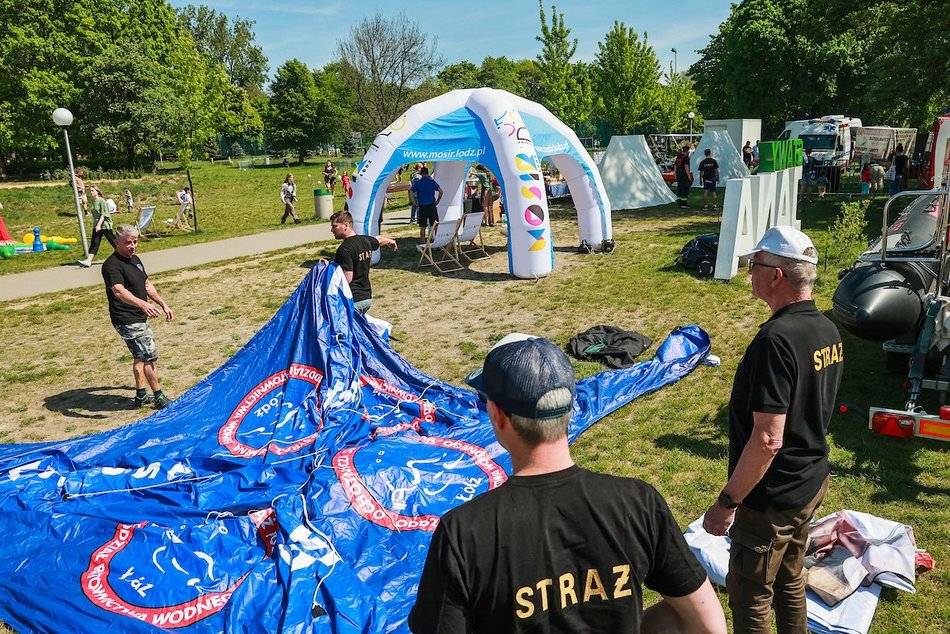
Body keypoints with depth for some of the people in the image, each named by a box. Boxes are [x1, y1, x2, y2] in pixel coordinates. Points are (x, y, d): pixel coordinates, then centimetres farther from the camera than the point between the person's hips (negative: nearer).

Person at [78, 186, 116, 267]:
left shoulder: (102, 201, -10)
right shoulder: (93, 201, 11)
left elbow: (103, 214, -17)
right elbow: (95, 215, 18)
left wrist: (99, 225, -24)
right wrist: (96, 225, 18)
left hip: (105, 225, -7)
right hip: (96, 226, 7)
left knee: (113, 241, 2)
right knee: (94, 243, -1)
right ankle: (88, 261, -8)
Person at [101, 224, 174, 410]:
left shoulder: (135, 259, 12)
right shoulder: (112, 265, -19)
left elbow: (147, 285, 22)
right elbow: (119, 291, -36)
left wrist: (164, 304, 19)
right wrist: (142, 304, -51)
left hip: (140, 318, 10)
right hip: (127, 321, -10)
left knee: (140, 356, 18)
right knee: (150, 356, -7)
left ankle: (141, 396, 30)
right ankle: (159, 398, 4)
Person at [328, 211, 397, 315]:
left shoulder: (344, 249, -19)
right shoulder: (366, 240, 7)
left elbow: (347, 279, -24)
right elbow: (379, 239, 31)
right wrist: (390, 241, 52)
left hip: (353, 300, -9)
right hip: (367, 297, 9)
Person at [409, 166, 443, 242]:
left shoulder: (417, 183, 0)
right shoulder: (432, 181, 1)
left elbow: (411, 193, -9)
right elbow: (441, 191, -5)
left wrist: (414, 203, -3)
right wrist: (437, 201, 4)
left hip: (422, 206, 0)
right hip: (432, 205, 0)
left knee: (423, 226, 5)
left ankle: (422, 241, 6)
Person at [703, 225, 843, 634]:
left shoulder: (775, 340, -28)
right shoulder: (827, 329, 1)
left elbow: (768, 439, -29)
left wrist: (727, 502, -21)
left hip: (771, 497, -9)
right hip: (812, 481, 9)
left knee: (749, 597, 10)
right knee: (790, 581, 26)